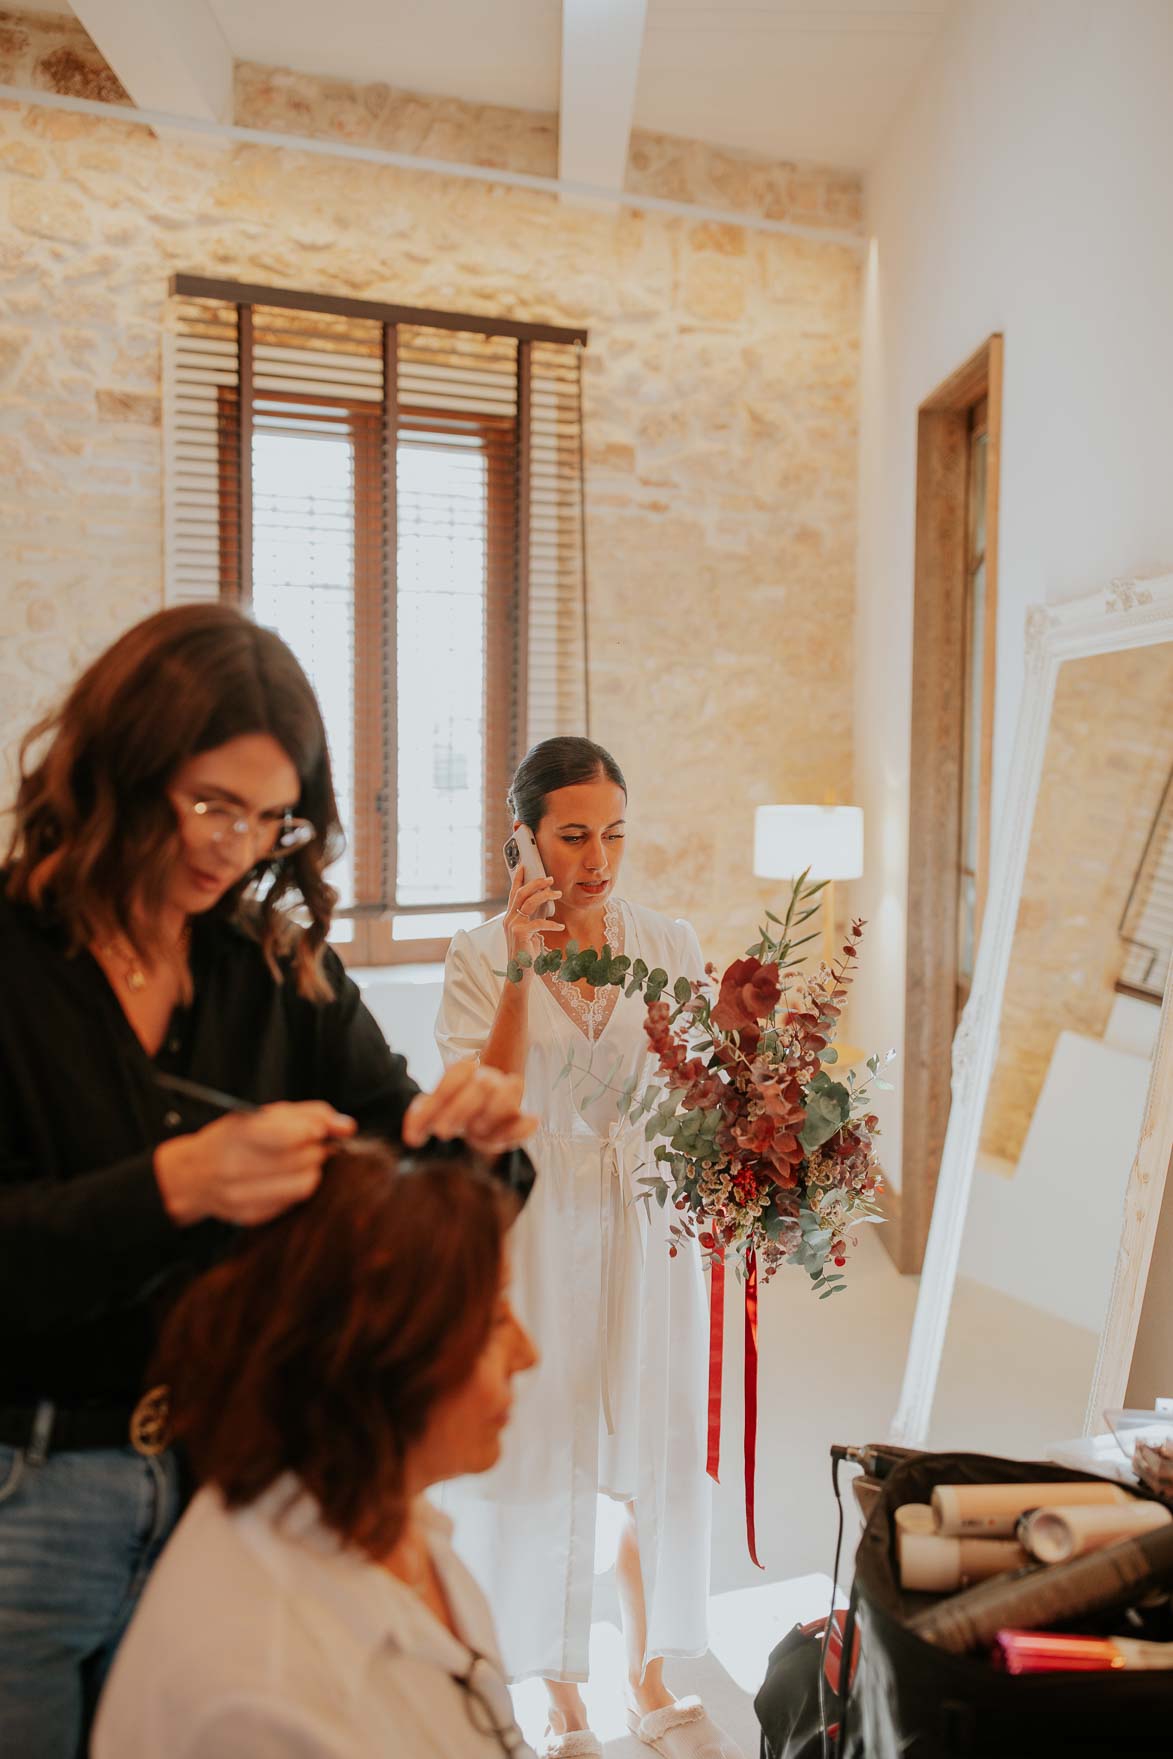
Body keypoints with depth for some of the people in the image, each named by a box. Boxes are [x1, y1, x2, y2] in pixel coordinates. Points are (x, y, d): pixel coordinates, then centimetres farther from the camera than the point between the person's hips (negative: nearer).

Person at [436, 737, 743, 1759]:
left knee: (657, 1456, 15)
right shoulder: (481, 956, -7)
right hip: (534, 1233, -2)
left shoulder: (669, 946, 0)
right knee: (544, 1459, 11)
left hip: (647, 1225, 3)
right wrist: (521, 972, -23)